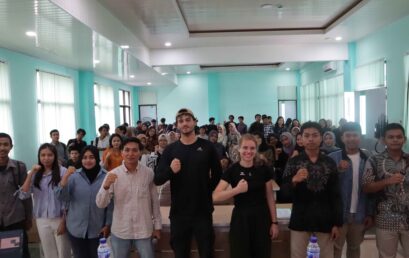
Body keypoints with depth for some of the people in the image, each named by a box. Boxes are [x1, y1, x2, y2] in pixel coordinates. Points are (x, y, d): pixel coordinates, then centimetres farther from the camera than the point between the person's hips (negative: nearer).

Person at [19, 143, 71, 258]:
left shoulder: (62, 171, -10)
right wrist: (31, 173, -13)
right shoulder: (35, 174, 5)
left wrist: (64, 221, -9)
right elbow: (23, 195, -7)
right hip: (42, 220, 4)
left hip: (59, 218, -4)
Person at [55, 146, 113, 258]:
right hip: (76, 228, 1)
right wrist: (65, 177, -22)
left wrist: (108, 225, -2)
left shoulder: (106, 177, -10)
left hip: (98, 229, -1)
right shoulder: (74, 176, -4)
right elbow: (62, 198, -9)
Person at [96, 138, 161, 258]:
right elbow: (101, 204, -9)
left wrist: (157, 225, 6)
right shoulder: (113, 174, -7)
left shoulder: (149, 173, -7)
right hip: (120, 231, 1)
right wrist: (106, 186, -26)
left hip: (144, 230, -1)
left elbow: (154, 201, 2)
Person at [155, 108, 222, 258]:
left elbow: (218, 174, 8)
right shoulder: (170, 149, 0)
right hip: (178, 211, 1)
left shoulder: (207, 147, -2)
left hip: (203, 210, -1)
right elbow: (157, 180, -4)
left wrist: (208, 191, 2)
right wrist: (170, 170, -22)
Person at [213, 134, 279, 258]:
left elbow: (270, 198, 5)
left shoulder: (263, 169, -2)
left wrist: (274, 222, 4)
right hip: (240, 219, -1)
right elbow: (216, 197, -14)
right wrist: (237, 189, -25)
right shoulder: (232, 170, -7)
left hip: (261, 218, 2)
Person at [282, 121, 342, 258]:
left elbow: (336, 195, 3)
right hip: (300, 218, -1)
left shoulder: (330, 163, 1)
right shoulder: (293, 162, -3)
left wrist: (337, 223, 0)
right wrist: (294, 181, -26)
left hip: (325, 219, 1)